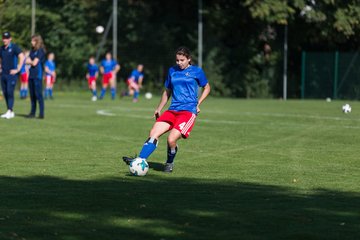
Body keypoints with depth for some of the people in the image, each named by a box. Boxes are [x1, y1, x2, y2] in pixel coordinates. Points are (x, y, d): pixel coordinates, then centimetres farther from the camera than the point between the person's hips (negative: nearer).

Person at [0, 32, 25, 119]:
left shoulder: (14, 47, -7)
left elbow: (22, 57, -18)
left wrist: (17, 69, -18)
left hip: (11, 74, -7)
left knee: (10, 92, -13)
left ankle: (10, 111, -15)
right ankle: (10, 112, 11)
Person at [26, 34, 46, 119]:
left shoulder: (40, 51, -7)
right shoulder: (32, 51, 17)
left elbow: (34, 63, -12)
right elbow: (27, 61, 12)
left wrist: (30, 61, 7)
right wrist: (31, 61, -6)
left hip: (38, 75, -8)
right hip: (31, 74, 8)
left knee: (38, 94, -9)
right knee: (32, 94, 9)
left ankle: (41, 113, -8)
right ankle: (32, 112, 15)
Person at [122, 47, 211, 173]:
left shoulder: (196, 71, 2)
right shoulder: (172, 71, 14)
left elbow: (206, 88, 14)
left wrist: (198, 104, 3)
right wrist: (159, 109, 20)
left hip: (188, 111, -5)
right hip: (172, 110, 5)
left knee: (171, 139, -21)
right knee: (153, 133, -14)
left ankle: (169, 163, 6)